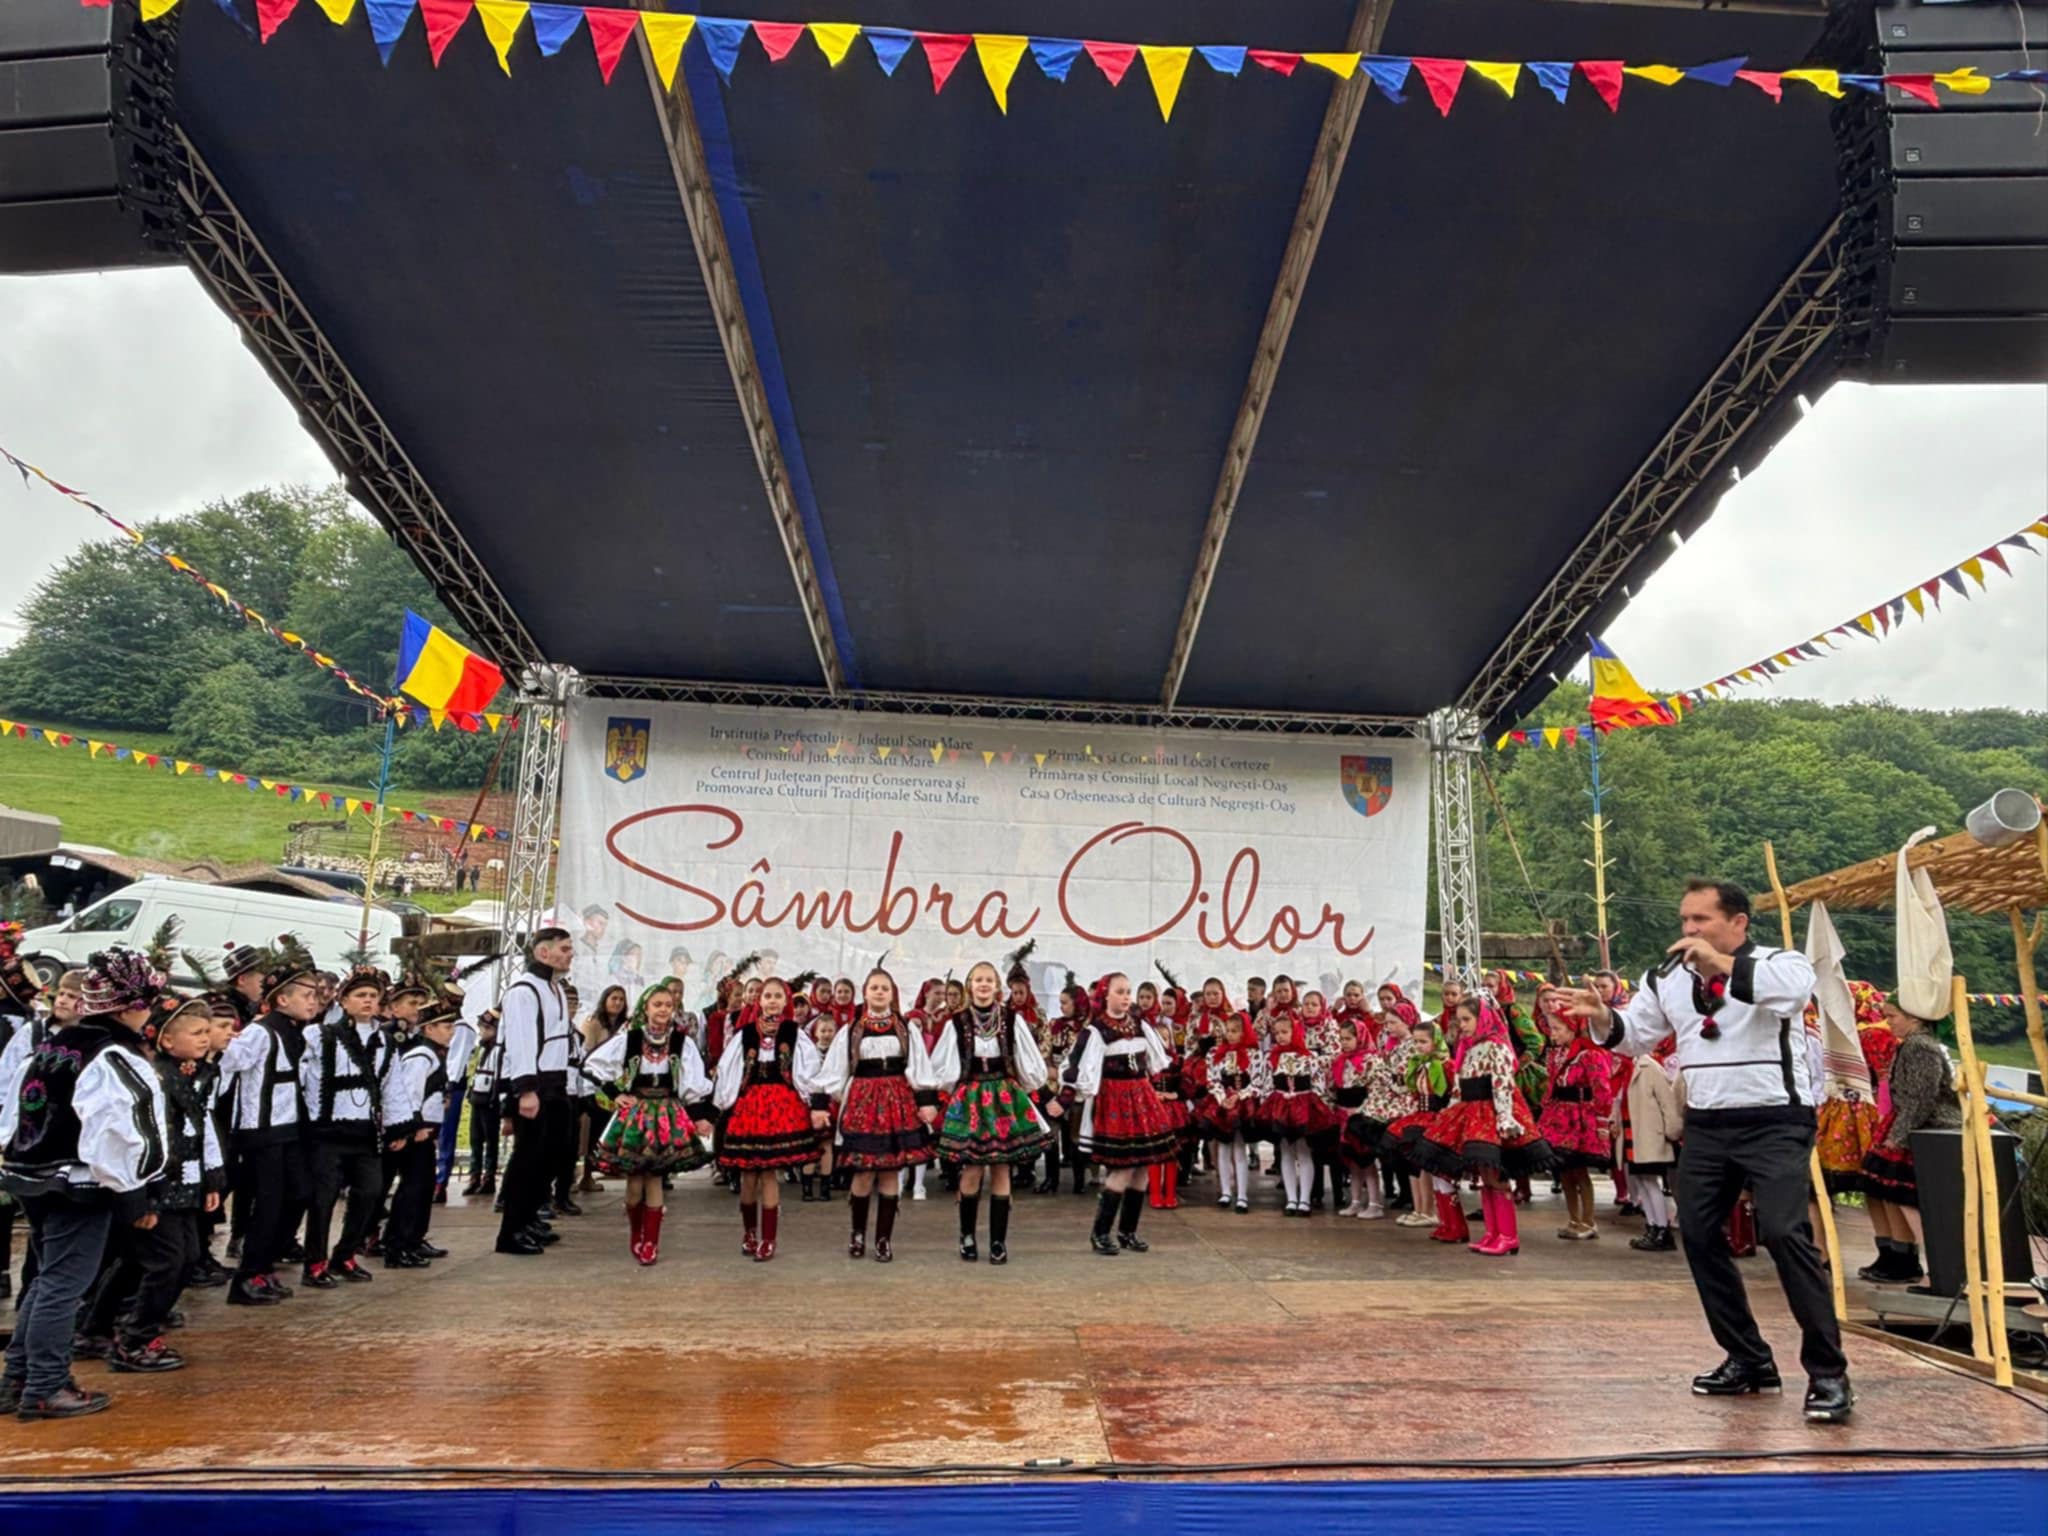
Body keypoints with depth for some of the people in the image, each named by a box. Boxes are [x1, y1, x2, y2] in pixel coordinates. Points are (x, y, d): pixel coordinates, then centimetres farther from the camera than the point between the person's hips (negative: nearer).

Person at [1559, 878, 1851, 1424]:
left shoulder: (1778, 962, -7)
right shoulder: (1667, 978, 7)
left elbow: (1795, 989, -31)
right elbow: (1635, 1035, 12)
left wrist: (1723, 964, -38)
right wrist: (1602, 1017, -9)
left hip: (1775, 1123, -6)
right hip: (1706, 1125, 6)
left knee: (1784, 1233, -18)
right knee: (1698, 1234, 8)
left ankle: (1829, 1374, -3)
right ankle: (1749, 1360, 25)